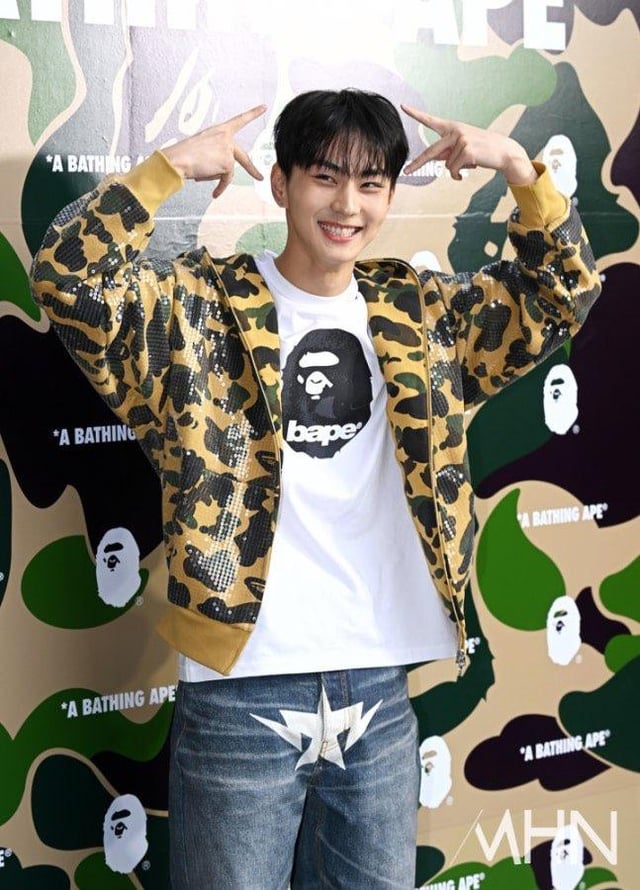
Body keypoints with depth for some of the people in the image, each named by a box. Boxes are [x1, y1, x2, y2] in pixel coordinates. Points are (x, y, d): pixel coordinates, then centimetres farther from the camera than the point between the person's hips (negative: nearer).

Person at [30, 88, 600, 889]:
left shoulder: (422, 312, 9)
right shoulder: (204, 308, -3)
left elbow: (562, 294, 14)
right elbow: (70, 280, -16)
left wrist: (519, 169, 2)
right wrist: (172, 165, -20)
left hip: (379, 696, 4)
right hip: (242, 700, -4)